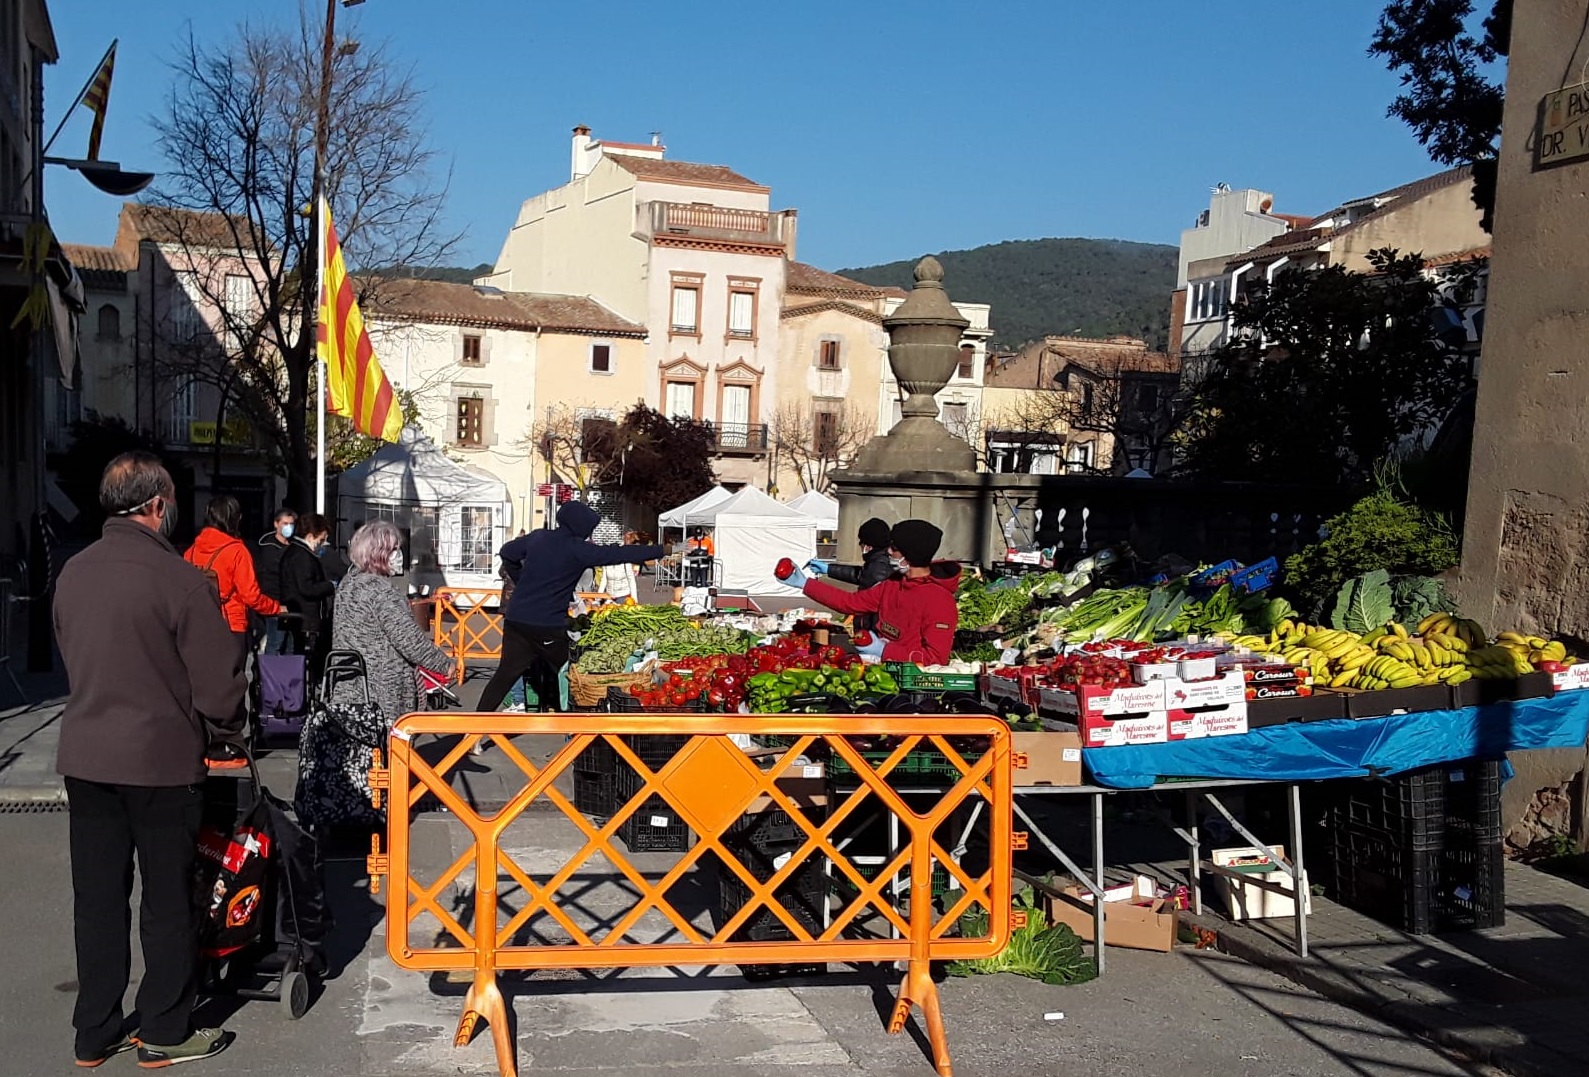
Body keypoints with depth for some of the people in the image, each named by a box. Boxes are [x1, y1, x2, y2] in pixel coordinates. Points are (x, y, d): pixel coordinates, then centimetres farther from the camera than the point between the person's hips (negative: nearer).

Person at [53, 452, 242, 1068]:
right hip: (161, 760, -6)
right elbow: (218, 678, -13)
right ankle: (164, 1034, 19)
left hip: (84, 757, 6)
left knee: (97, 897, 14)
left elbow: (71, 660, 13)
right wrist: (226, 733, 6)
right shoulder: (176, 577, -17)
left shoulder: (73, 573, 3)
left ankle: (95, 1034, 25)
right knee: (169, 899, 8)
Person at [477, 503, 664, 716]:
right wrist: (660, 550, -5)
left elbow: (507, 553, 17)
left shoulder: (538, 538, 7)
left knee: (506, 673, 8)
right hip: (549, 626, -5)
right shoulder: (578, 550, -8)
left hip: (516, 620, 5)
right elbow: (619, 554, -8)